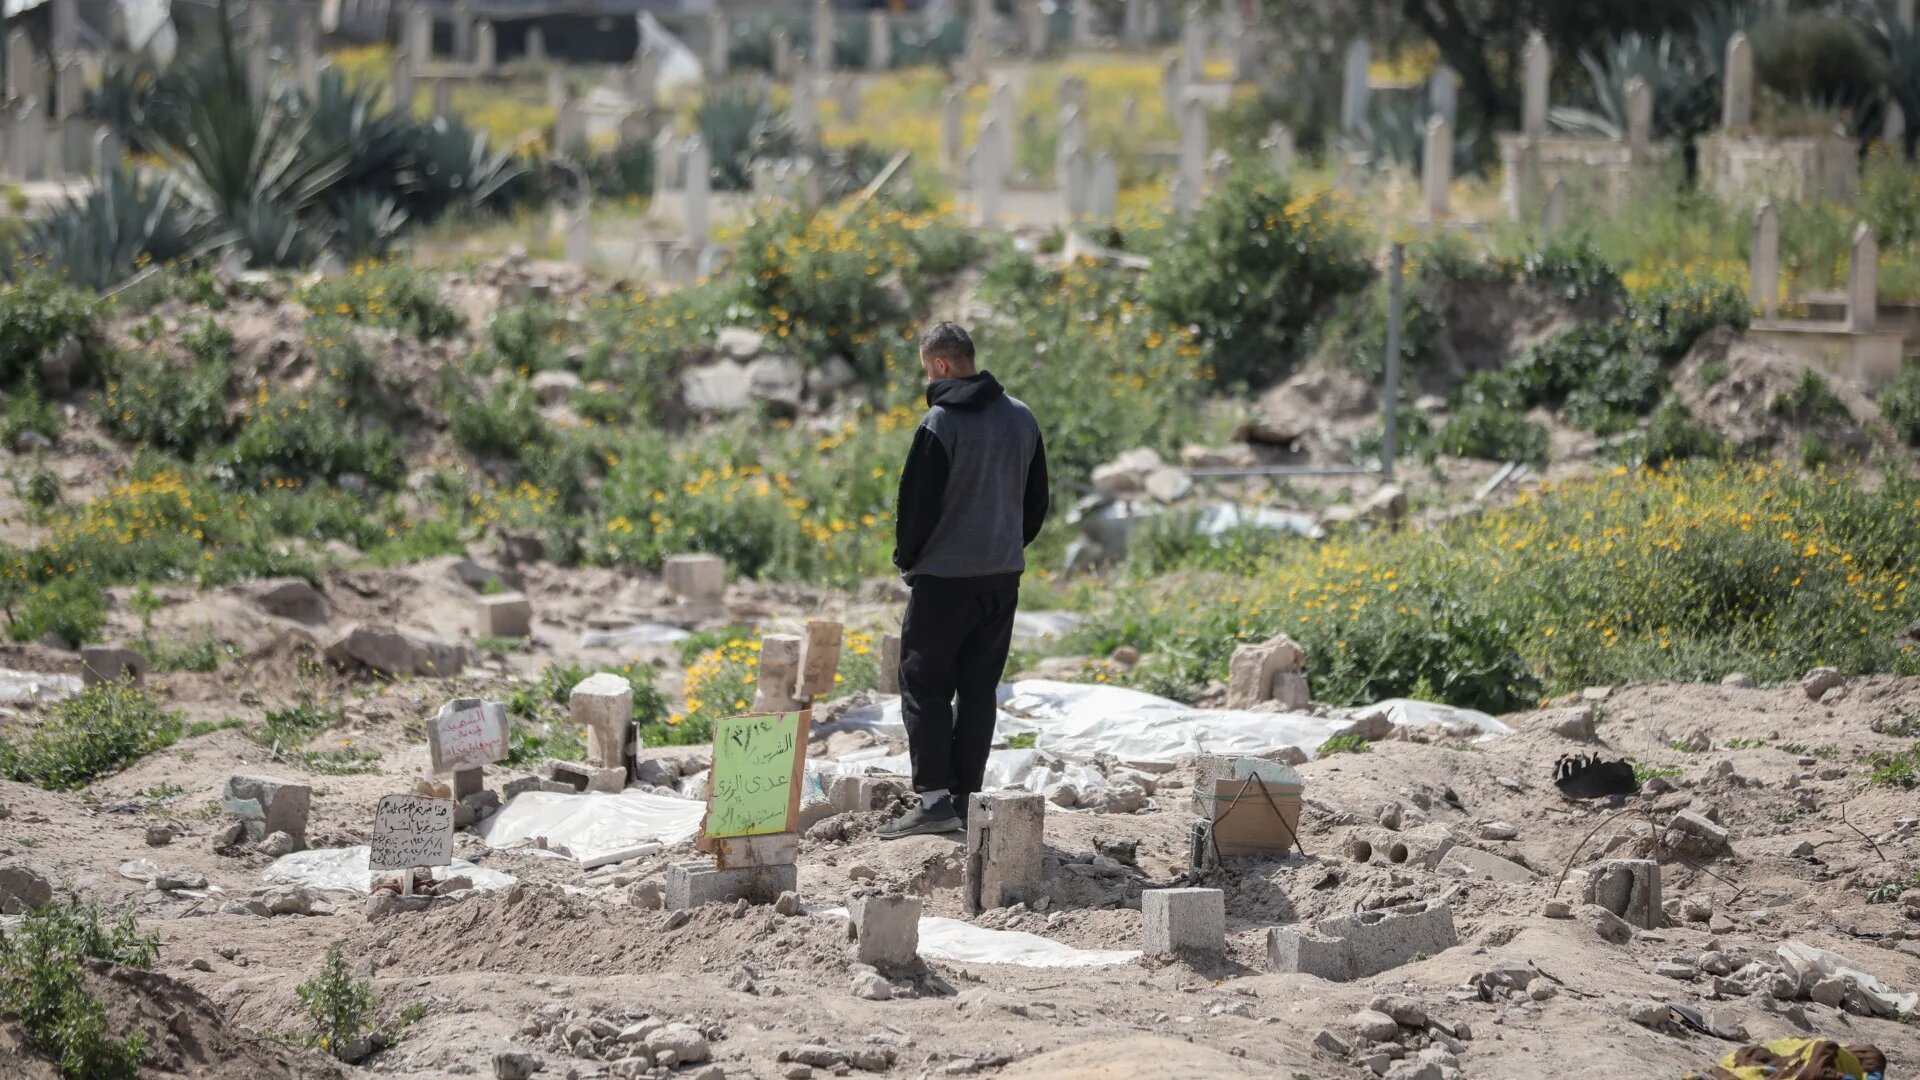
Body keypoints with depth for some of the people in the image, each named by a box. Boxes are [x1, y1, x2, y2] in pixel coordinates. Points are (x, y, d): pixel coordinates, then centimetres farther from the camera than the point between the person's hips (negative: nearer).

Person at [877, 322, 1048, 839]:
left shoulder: (940, 425, -16)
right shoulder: (1022, 418, 7)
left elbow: (917, 503, -14)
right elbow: (1037, 500, 15)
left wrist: (907, 558, 3)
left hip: (945, 577, -6)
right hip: (1004, 574, 7)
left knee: (924, 684, 0)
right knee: (979, 688, 11)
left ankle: (934, 797, -8)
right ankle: (966, 796, 12)